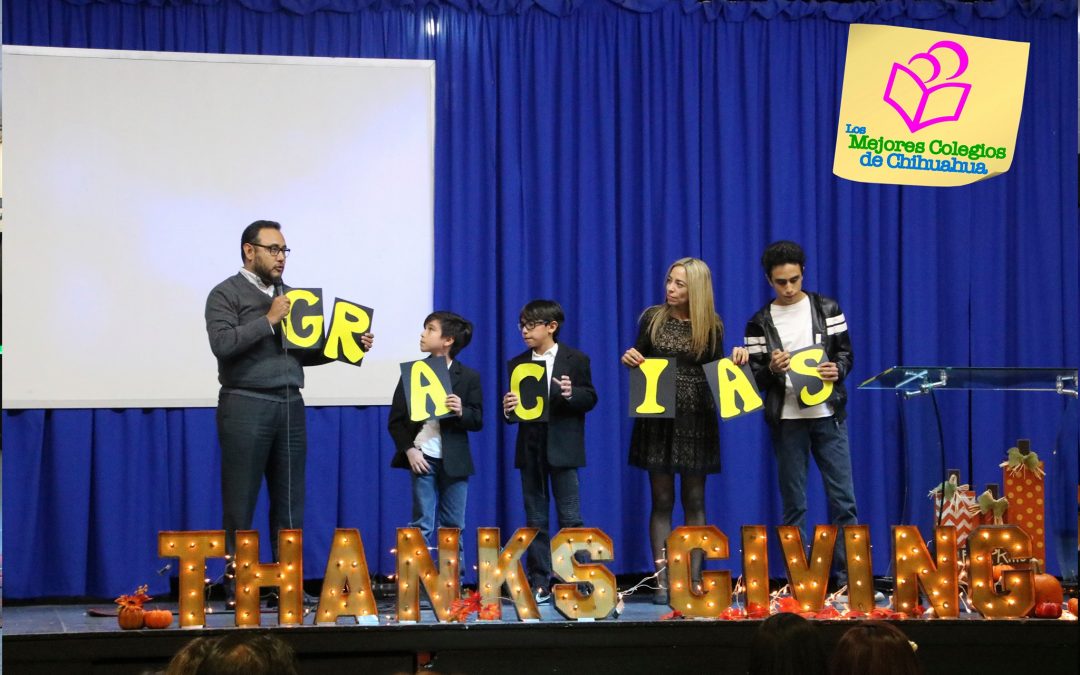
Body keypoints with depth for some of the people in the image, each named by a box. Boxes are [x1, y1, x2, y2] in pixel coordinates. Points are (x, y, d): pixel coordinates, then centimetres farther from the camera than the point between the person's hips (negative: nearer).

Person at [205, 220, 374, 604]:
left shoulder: (290, 295, 17)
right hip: (246, 407, -6)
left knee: (289, 503, 7)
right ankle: (237, 588, 3)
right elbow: (222, 343, -16)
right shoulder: (226, 294, -2)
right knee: (240, 505, -1)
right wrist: (269, 320, -15)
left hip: (290, 406, 6)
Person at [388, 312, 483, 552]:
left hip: (454, 461, 0)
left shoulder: (468, 377, 3)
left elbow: (477, 421, 2)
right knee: (422, 526, -2)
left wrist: (461, 412, -19)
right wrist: (409, 450, -10)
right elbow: (395, 420, 3)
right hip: (422, 458, 0)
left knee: (453, 527, 7)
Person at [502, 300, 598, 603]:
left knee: (570, 517, -2)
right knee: (535, 519, 6)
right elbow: (512, 409, 10)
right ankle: (539, 584, 10)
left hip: (562, 448, -3)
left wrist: (571, 394, -21)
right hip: (530, 448, 3)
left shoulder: (575, 360, 0)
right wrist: (508, 410, -12)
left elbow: (590, 398, -2)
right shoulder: (517, 364, 10)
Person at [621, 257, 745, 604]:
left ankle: (695, 580, 7)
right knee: (662, 500, 1)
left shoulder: (712, 325, 1)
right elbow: (640, 361, 9)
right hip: (657, 417, 0)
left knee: (695, 501, 4)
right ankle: (662, 580, 2)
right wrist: (629, 359, -13)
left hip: (697, 419, 0)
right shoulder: (653, 318, 2)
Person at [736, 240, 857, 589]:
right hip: (786, 419, 0)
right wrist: (771, 370, -18)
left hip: (827, 414, 0)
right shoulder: (760, 323, 3)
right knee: (794, 504, 5)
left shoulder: (826, 308, 5)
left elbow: (845, 352, 7)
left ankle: (848, 575, 4)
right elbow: (754, 377, 3)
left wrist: (837, 370, -14)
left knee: (843, 498, -2)